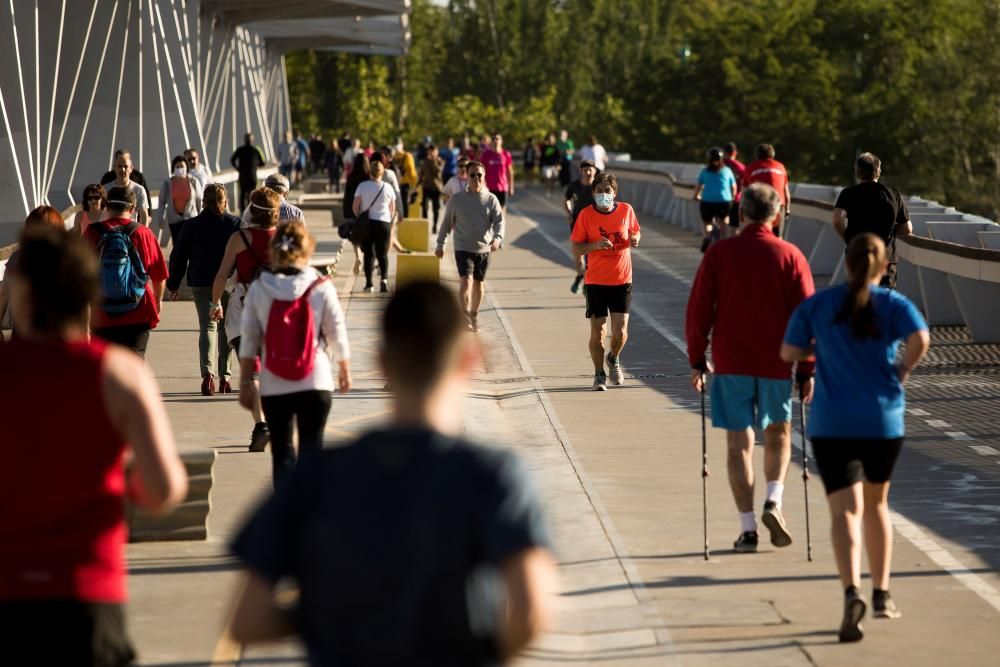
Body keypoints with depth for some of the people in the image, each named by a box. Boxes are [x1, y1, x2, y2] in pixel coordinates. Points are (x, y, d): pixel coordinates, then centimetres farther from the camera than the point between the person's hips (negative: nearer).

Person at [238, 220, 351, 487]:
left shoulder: (258, 290, -3)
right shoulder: (322, 288, -7)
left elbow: (248, 342, 0)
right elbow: (337, 335, 1)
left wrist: (245, 382, 8)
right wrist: (345, 370, 17)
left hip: (273, 387, 1)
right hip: (315, 384, -1)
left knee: (282, 452, 10)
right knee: (311, 450, 7)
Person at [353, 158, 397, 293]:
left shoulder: (362, 186, -3)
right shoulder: (388, 187, -1)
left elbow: (355, 207, -3)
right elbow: (393, 209, 5)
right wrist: (390, 222, 21)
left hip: (366, 223, 0)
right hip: (383, 222, 0)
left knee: (369, 253, 9)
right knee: (382, 253, 4)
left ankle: (369, 283, 7)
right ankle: (384, 279, -17)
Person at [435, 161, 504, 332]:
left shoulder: (491, 200, 0)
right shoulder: (457, 199, -1)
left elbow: (499, 221, -6)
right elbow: (446, 223, 9)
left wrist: (497, 238, -25)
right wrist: (441, 244, 12)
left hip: (484, 249, 2)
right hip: (463, 248, -2)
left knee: (479, 284, 13)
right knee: (466, 281, -18)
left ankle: (474, 315, 30)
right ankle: (465, 316, -21)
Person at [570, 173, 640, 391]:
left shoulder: (626, 210, 0)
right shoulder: (586, 215, -5)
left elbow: (635, 231, 17)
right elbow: (576, 249, -4)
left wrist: (635, 239, -7)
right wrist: (596, 244, -22)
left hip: (622, 280, 1)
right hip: (595, 281, -1)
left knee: (620, 331, -3)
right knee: (597, 331, 0)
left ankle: (614, 359, 30)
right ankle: (599, 375, 19)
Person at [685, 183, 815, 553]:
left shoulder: (718, 254, -2)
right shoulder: (790, 256, -2)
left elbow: (698, 311, -2)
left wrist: (696, 360, 7)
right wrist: (807, 370, 1)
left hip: (730, 362, 0)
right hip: (776, 363, 0)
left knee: (738, 442, 5)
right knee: (778, 433, 20)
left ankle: (748, 528, 3)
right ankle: (773, 501, 0)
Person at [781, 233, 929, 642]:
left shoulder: (818, 305, 3)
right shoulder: (894, 304, -1)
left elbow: (788, 352, 1)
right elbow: (920, 340, -19)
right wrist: (903, 369, 0)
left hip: (832, 424, -1)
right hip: (884, 423, 1)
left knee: (845, 511, -8)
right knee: (876, 503, 21)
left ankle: (852, 591, -30)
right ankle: (882, 594, 26)